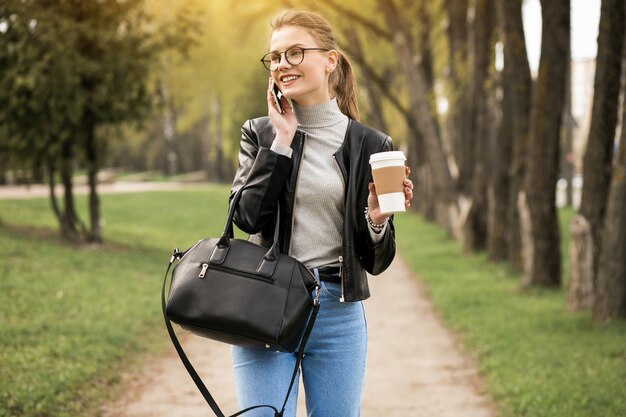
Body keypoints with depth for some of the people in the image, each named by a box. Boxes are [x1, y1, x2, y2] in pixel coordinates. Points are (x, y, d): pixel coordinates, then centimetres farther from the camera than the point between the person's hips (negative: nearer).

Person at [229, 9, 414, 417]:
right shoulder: (261, 133, 6)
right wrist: (281, 141, -8)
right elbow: (247, 215, -11)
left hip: (338, 312, 0)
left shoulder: (370, 145, 2)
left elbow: (375, 262, 3)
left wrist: (377, 220, -17)